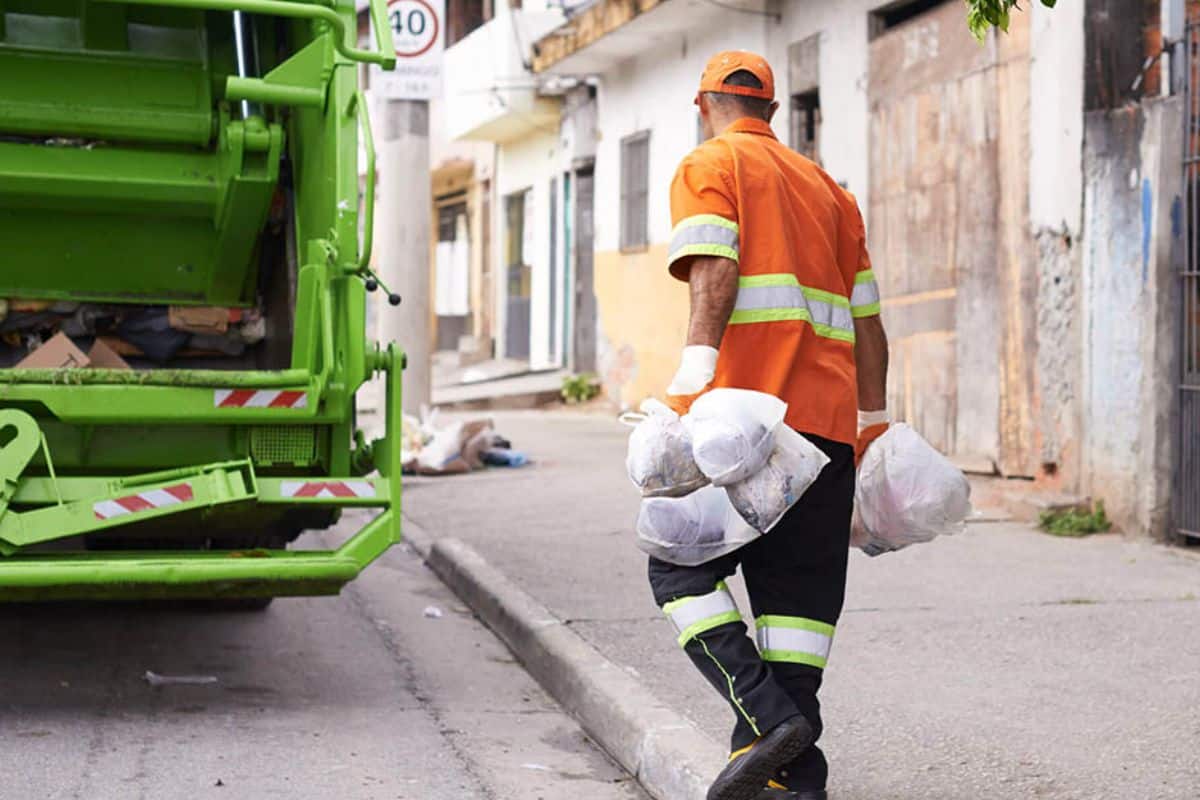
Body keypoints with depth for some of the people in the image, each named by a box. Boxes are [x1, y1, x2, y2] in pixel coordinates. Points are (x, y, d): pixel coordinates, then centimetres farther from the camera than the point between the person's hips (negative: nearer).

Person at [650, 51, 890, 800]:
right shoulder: (826, 186, 25)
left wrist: (693, 379, -21)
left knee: (682, 568, 2)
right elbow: (867, 321, 22)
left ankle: (768, 718, -14)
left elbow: (714, 271, -12)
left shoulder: (709, 165, 6)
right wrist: (873, 425, 25)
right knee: (799, 589, 7)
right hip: (828, 417, 6)